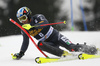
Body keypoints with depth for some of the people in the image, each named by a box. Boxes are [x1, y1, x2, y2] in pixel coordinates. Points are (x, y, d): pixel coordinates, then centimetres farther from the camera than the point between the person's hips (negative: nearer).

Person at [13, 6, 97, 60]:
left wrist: (32, 26, -40)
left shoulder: (38, 17, -10)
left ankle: (90, 49, 0)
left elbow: (45, 23, -30)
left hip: (56, 36, -4)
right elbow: (25, 42, 13)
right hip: (49, 43, 4)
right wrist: (21, 54, 2)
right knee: (40, 44, -30)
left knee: (72, 47, -22)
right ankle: (64, 54, -33)